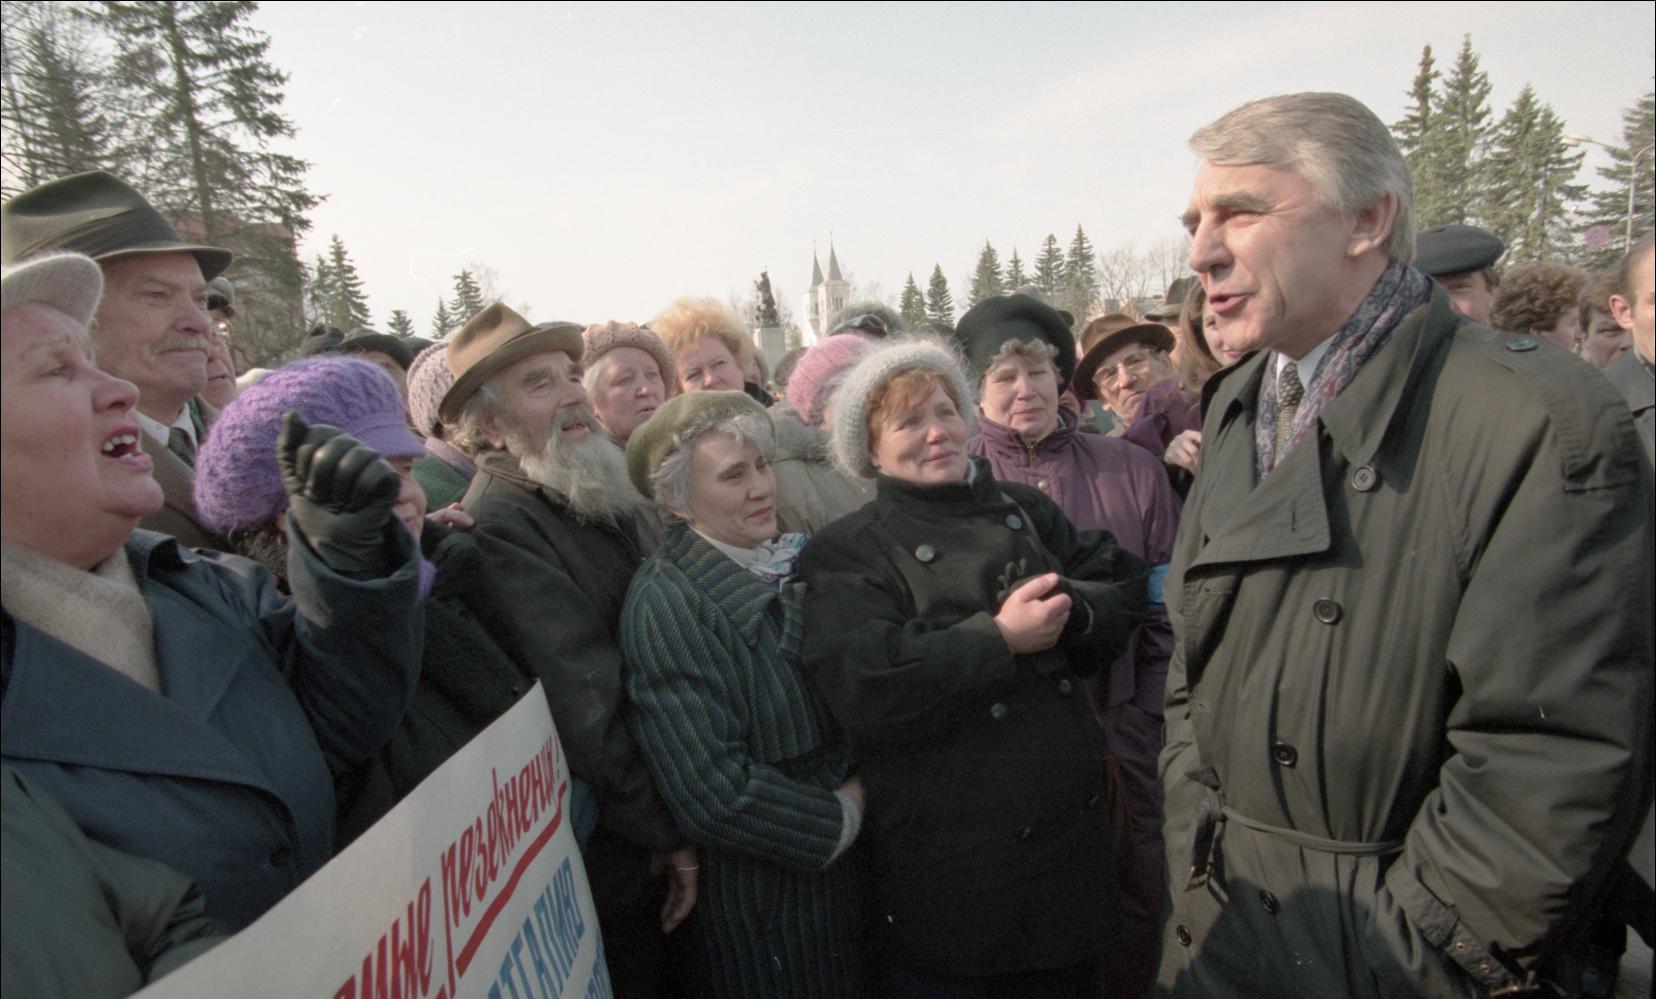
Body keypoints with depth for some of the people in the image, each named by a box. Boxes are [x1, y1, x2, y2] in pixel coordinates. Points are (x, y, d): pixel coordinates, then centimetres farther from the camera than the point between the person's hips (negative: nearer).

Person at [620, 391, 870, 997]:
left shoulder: (789, 565, 1)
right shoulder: (665, 602, -22)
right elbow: (713, 796, -26)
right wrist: (843, 816, -14)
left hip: (845, 872, 7)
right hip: (765, 898, -7)